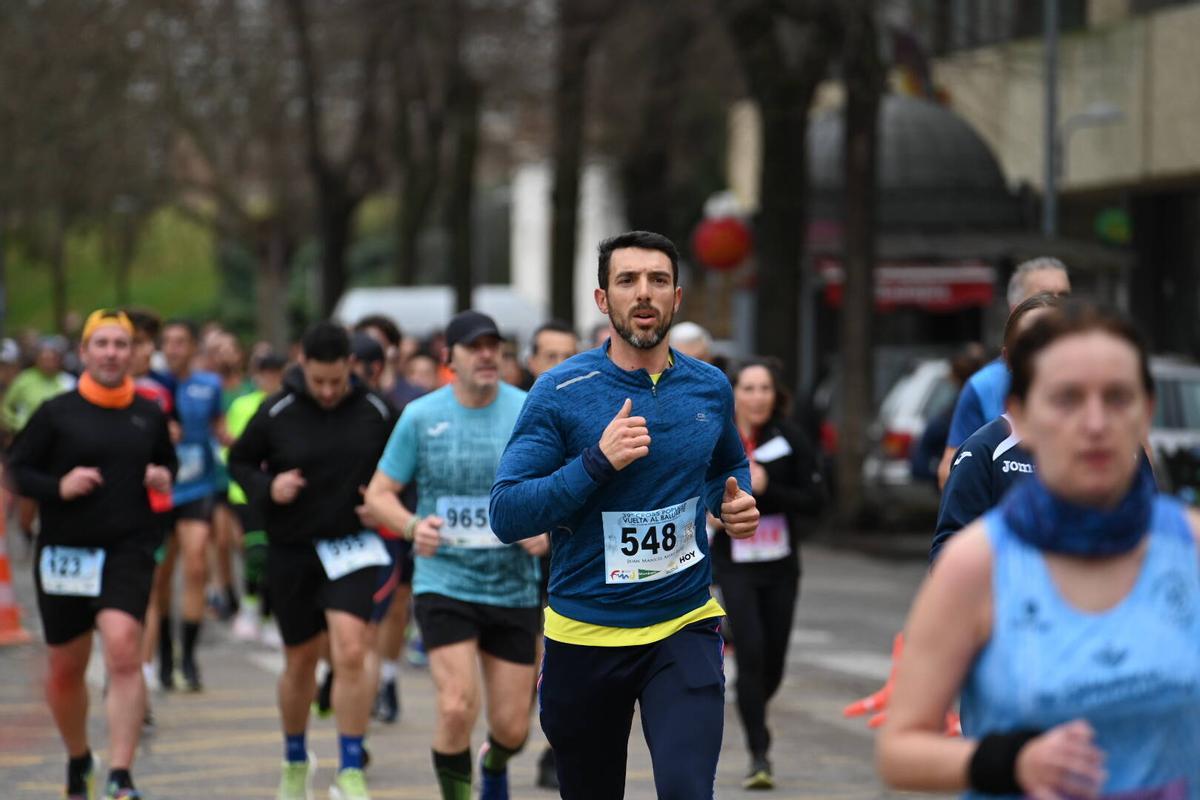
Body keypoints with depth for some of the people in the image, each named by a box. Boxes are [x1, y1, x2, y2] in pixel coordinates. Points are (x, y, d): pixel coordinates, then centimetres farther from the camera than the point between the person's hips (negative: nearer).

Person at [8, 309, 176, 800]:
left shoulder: (149, 415, 7)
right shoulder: (56, 413, 0)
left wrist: (163, 478, 2)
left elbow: (166, 461, 24)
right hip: (63, 554, 0)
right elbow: (18, 469, 2)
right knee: (65, 671, 10)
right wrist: (58, 487, -14)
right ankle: (78, 761, 38)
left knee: (123, 648, -22)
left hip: (128, 552, 0)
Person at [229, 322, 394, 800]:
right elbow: (239, 461, 7)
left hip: (353, 546, -1)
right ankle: (296, 761, 36)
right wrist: (267, 487, -12)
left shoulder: (375, 411, -5)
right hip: (292, 550, 1)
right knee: (300, 662, 12)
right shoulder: (276, 413, -7)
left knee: (351, 652, -18)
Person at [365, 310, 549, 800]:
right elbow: (379, 493, 3)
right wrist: (412, 526, -17)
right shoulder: (420, 416, -3)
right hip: (444, 583, -1)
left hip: (515, 589, 2)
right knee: (457, 707, -19)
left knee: (512, 726, 5)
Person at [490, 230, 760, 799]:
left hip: (685, 629, 1)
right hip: (584, 637, -1)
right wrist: (598, 462, -23)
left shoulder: (711, 388, 3)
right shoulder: (560, 391, -8)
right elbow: (506, 516, -13)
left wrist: (735, 503, 1)